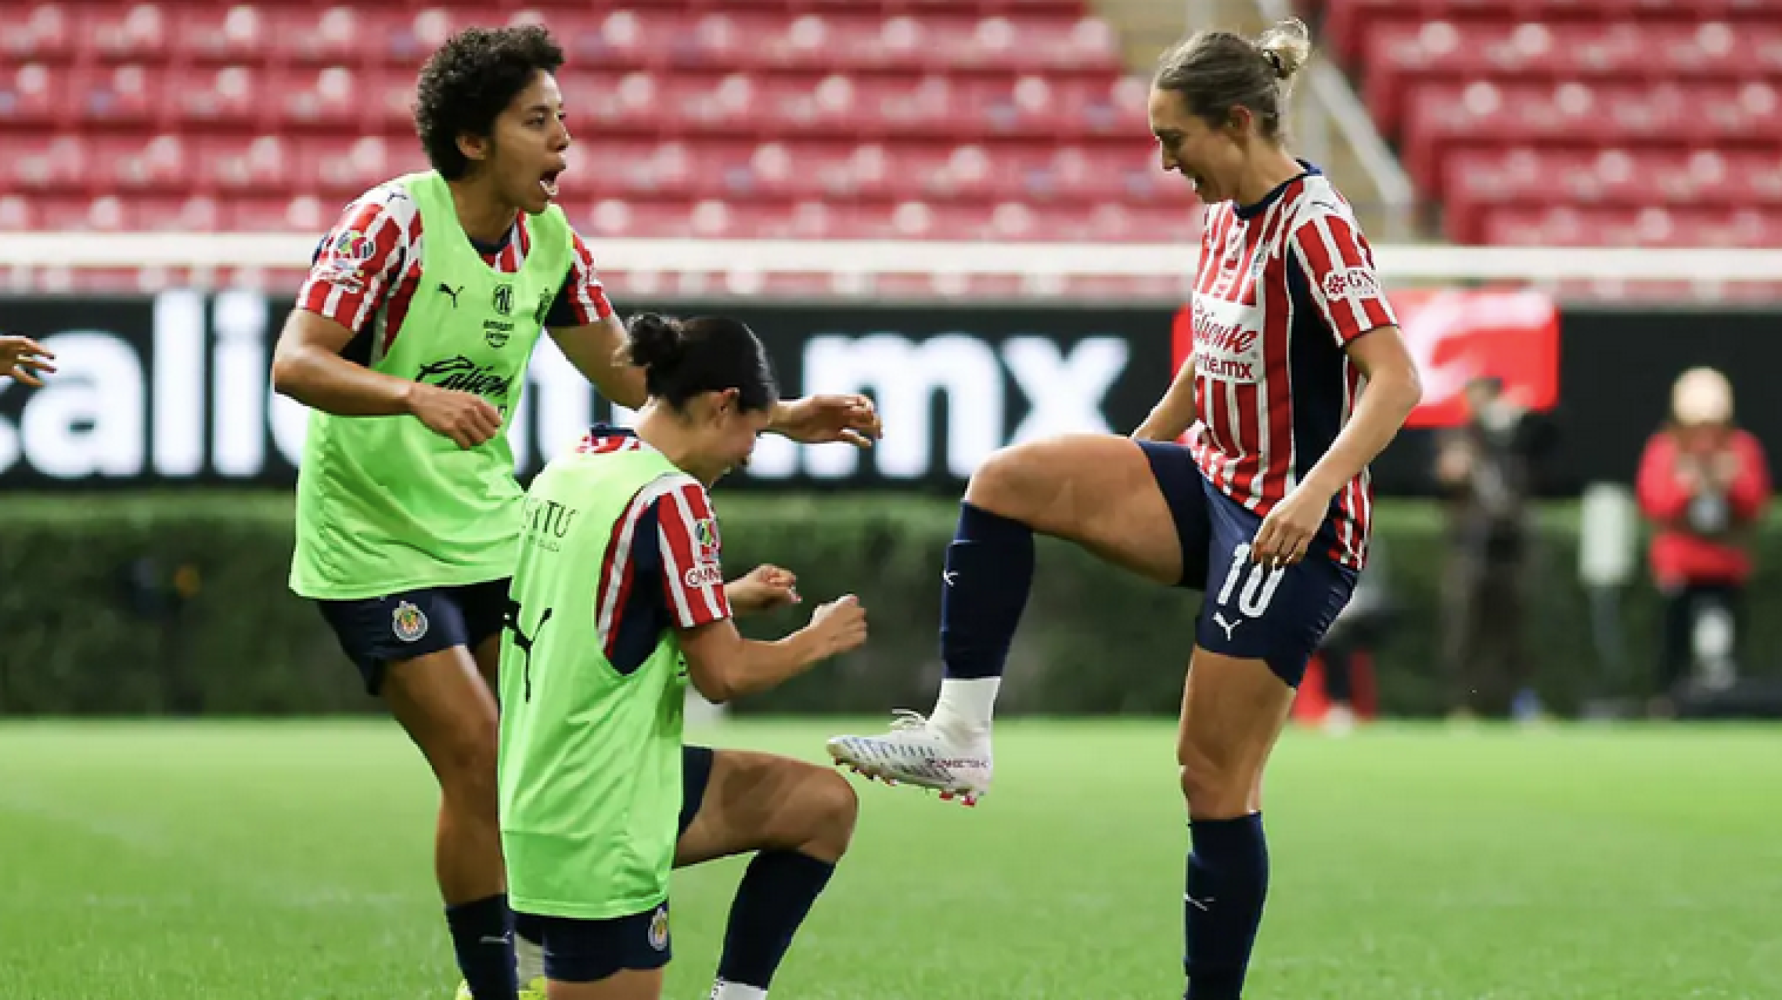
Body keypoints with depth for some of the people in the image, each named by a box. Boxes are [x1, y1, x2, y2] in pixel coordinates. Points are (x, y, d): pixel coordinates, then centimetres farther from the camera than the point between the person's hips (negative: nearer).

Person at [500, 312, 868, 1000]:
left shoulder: (571, 469, 8)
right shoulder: (672, 497, -17)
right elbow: (722, 675, -17)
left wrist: (727, 599, 20)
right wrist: (819, 639, 1)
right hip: (597, 823, -9)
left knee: (824, 806, 14)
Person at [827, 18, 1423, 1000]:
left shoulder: (1312, 227, -18)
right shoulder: (1227, 216, 8)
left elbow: (1395, 379, -27)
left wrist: (1313, 491, -38)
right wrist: (1123, 468, 25)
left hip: (1289, 529, -8)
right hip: (1212, 482, 8)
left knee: (1213, 773, -5)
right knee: (1007, 478, -10)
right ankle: (959, 735, -9)